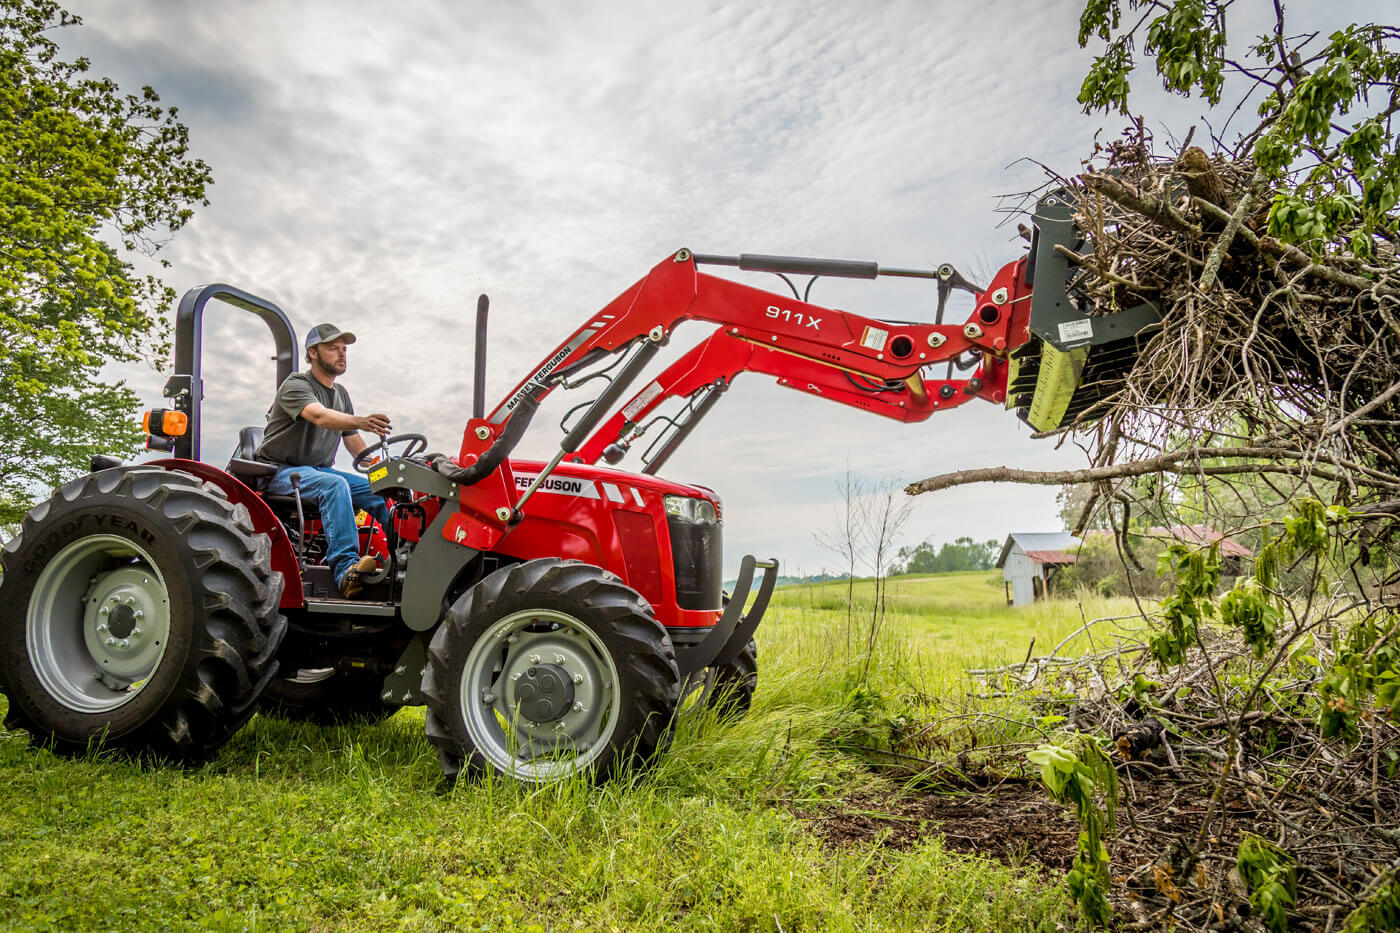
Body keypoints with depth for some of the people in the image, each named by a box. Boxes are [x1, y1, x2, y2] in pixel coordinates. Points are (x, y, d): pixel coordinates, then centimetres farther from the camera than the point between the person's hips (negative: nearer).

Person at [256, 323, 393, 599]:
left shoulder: (341, 394, 16)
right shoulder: (295, 384, -9)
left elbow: (356, 445, 16)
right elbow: (320, 416, -32)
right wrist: (360, 421, -51)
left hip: (319, 470, 7)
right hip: (281, 471, -7)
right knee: (334, 485, -36)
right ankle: (346, 569, -45)